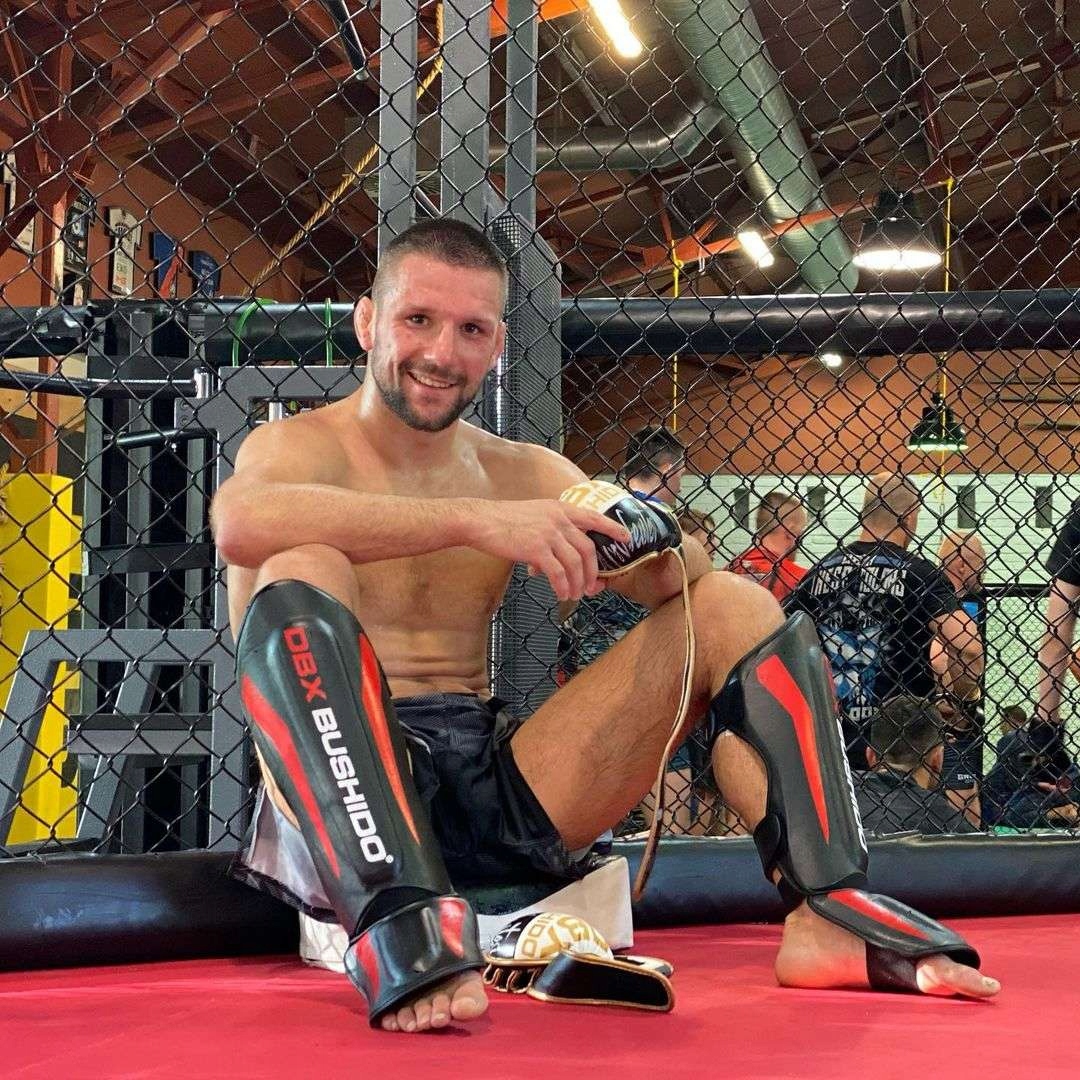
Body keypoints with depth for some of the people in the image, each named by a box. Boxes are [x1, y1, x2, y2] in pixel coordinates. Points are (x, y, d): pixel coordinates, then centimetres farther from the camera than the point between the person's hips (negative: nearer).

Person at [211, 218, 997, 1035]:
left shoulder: (523, 473, 15)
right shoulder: (303, 446, 0)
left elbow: (685, 580, 6)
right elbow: (240, 521, -26)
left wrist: (648, 534, -18)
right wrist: (474, 522, -32)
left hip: (499, 798, 5)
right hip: (348, 791, -5)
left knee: (732, 608, 1)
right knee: (299, 580, -30)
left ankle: (831, 911, -18)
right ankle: (400, 924, -46)